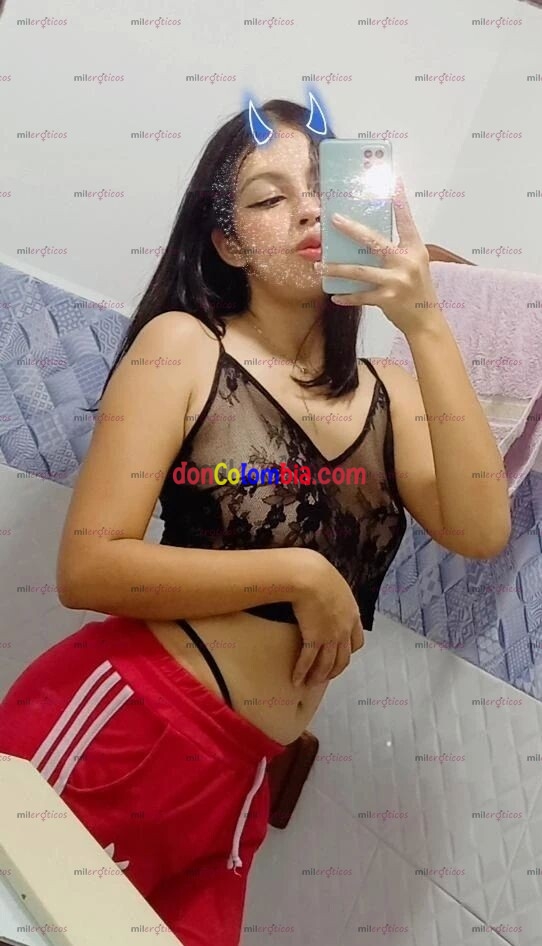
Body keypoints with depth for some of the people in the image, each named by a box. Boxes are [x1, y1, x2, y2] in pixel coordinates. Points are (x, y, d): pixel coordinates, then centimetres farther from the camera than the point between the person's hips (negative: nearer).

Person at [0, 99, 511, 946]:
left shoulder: (389, 395, 6)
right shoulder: (183, 344, -7)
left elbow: (480, 531, -11)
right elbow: (87, 568, -14)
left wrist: (426, 326, -15)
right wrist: (300, 574, -16)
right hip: (115, 727, -4)